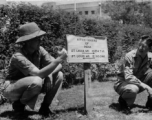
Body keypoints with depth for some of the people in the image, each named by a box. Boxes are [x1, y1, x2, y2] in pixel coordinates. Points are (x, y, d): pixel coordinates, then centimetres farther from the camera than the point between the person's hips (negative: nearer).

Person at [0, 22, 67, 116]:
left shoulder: (40, 50, -9)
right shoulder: (18, 57, -29)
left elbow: (58, 66, -10)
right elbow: (39, 74, -38)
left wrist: (49, 74, -30)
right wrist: (59, 59, -43)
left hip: (30, 86, 6)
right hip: (12, 90, -6)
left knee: (59, 75, -10)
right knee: (36, 81, -37)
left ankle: (45, 107, 0)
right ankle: (18, 104, -8)